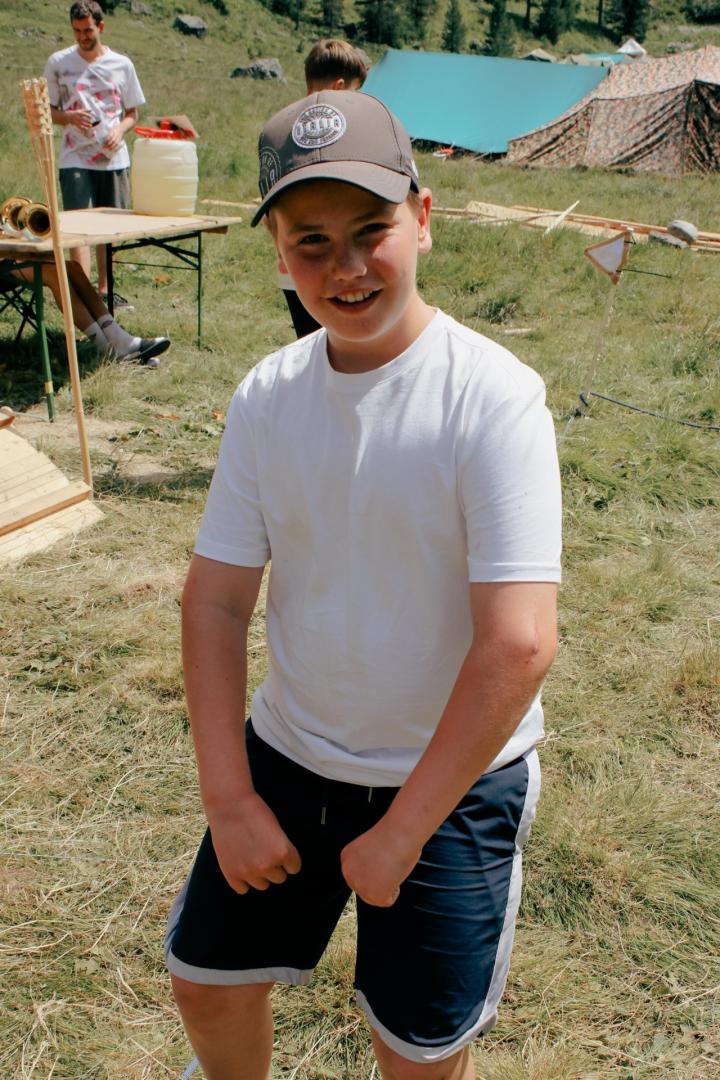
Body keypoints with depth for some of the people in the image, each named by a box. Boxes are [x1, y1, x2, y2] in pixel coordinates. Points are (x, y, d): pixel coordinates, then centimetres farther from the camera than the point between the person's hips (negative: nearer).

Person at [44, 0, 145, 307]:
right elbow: (47, 110, 8)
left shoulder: (121, 64, 7)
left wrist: (119, 130, -9)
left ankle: (104, 290, 21)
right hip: (75, 158, -2)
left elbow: (132, 114, 12)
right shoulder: (58, 62, 4)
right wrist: (70, 117, -14)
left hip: (114, 158, 2)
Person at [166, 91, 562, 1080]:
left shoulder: (494, 397, -22)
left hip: (454, 779, -4)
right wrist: (227, 797, -8)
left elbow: (520, 646, -25)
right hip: (287, 755, 5)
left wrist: (402, 831, -18)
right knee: (207, 981, 20)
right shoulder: (266, 396, -6)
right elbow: (215, 599, -4)